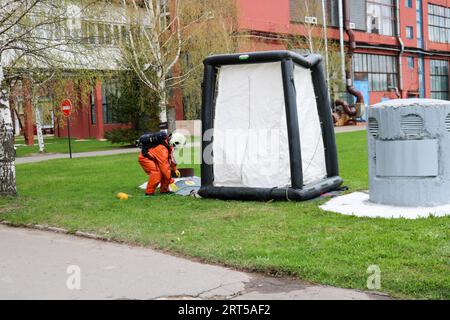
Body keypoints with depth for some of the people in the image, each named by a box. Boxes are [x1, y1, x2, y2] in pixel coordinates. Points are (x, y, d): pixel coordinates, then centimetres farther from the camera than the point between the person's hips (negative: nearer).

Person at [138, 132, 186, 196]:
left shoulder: (168, 143, -6)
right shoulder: (162, 148, -34)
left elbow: (170, 157, 11)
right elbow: (164, 165, -32)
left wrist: (175, 169, 9)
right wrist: (170, 180, -27)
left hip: (152, 158, 9)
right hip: (144, 157, -9)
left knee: (164, 171, 1)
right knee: (156, 173, -25)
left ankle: (164, 190, 11)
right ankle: (149, 193, -14)